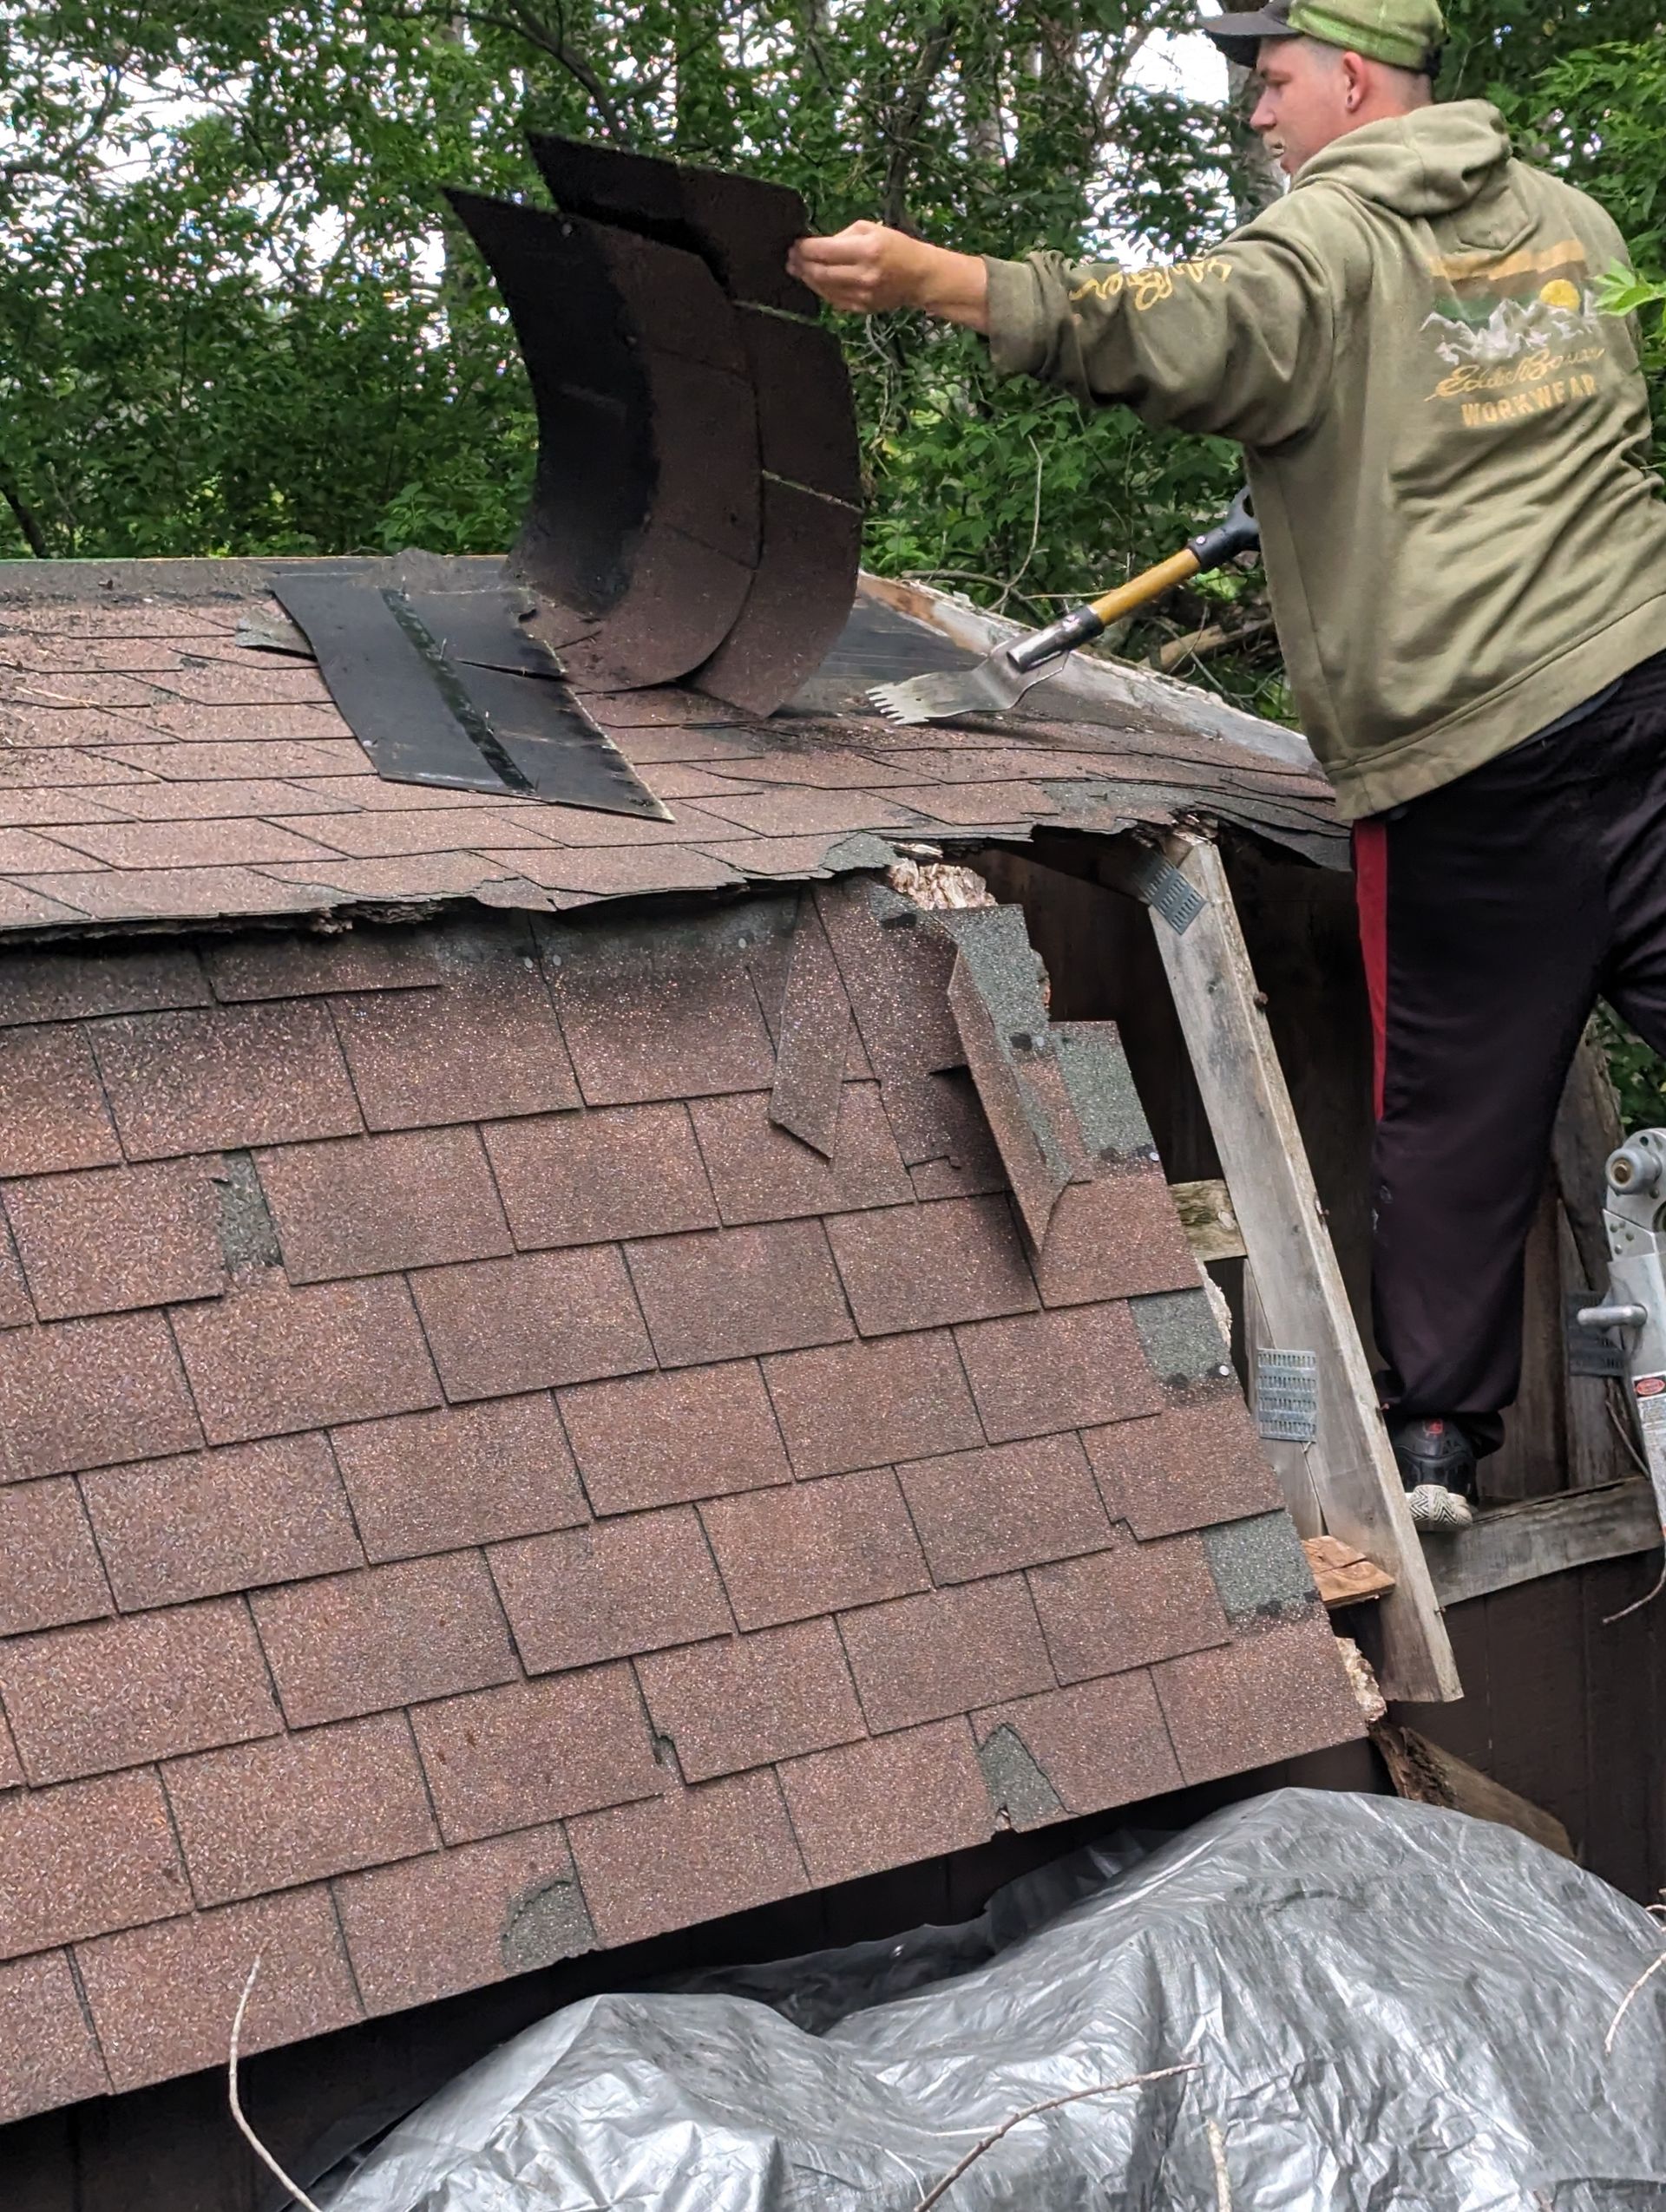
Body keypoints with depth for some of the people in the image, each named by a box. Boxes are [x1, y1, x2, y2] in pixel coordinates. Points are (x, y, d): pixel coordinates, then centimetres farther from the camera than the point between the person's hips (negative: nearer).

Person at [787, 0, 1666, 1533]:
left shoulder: (1332, 234, -3)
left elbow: (1189, 340, -23)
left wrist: (933, 280, -29)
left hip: (1463, 734, -5)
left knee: (1455, 1106, 5)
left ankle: (1435, 1437, 13)